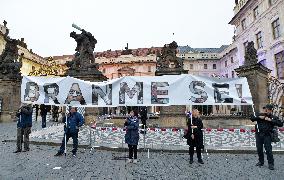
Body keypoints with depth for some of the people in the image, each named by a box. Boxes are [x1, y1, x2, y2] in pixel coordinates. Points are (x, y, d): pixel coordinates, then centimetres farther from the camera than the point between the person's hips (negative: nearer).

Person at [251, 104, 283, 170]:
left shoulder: (273, 117, 1)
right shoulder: (260, 115, 6)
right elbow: (252, 118, 7)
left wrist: (271, 120, -17)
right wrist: (259, 117, -9)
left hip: (267, 135, -3)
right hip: (258, 135, 3)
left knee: (268, 149, -6)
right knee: (259, 149, 10)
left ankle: (271, 164, 8)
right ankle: (261, 162, 25)